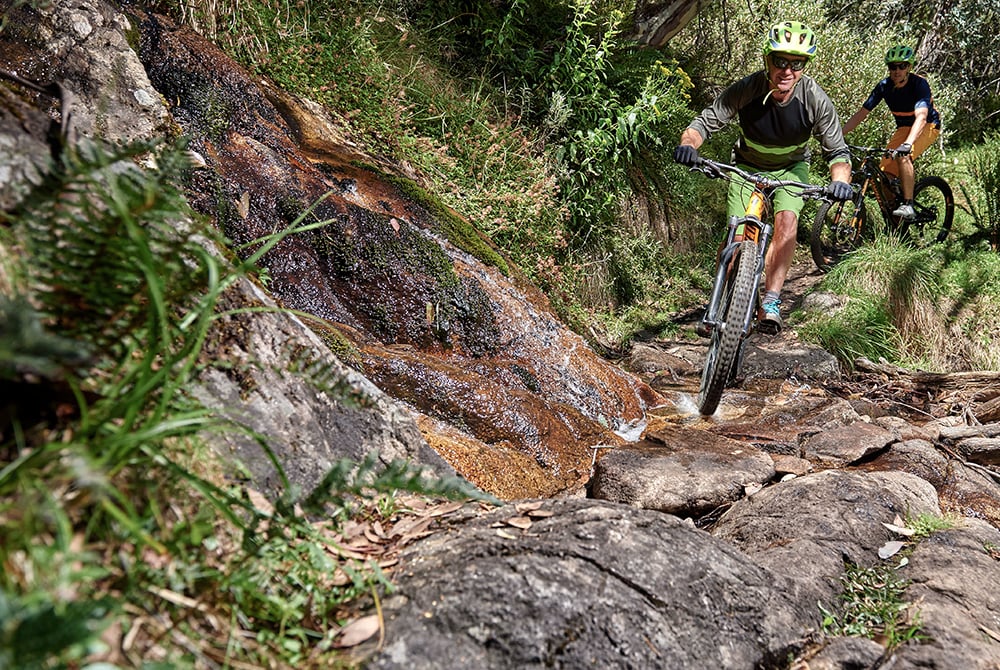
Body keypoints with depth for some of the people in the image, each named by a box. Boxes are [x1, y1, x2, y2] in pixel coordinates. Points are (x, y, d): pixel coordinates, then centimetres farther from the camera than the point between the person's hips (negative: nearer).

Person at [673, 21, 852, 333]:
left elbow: (837, 150, -21)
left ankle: (771, 302, -18)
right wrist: (687, 144, -47)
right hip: (748, 165, 0)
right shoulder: (746, 90, -28)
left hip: (791, 167, 0)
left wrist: (840, 180, -42)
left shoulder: (815, 100, -26)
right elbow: (705, 121, -24)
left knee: (786, 219, -25)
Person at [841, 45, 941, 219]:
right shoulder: (884, 86, -11)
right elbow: (861, 113, -11)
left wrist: (907, 144, -56)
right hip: (903, 128, 5)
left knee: (903, 156, -35)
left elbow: (921, 117, -40)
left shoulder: (919, 84, -25)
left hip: (928, 126, -5)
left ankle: (908, 205, -29)